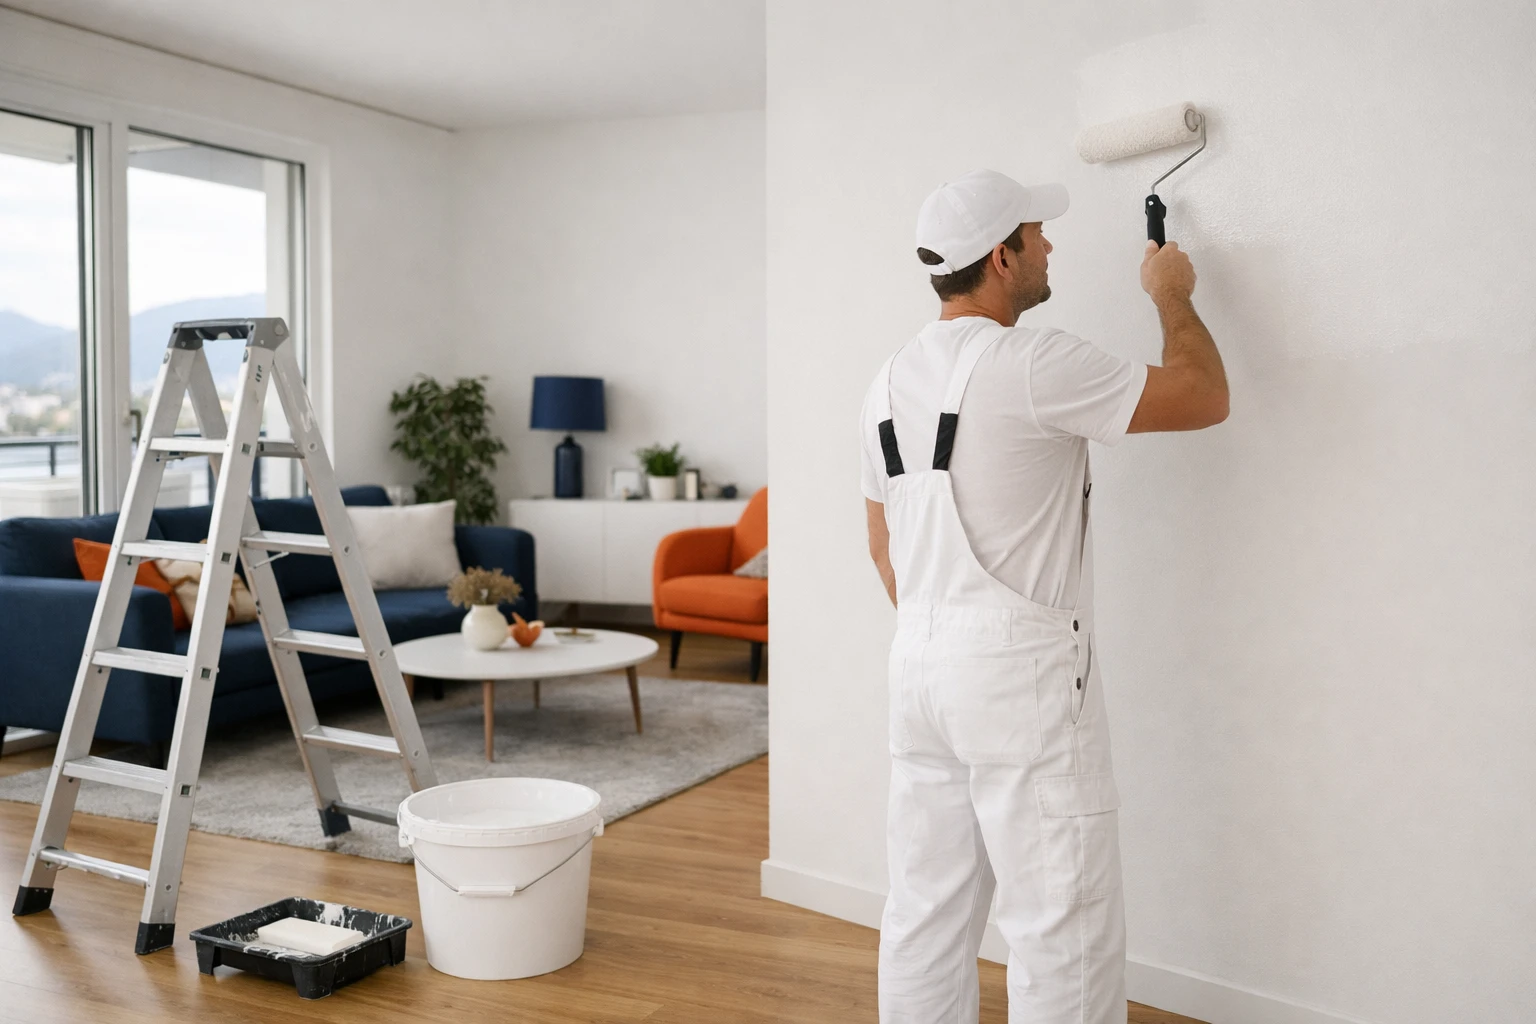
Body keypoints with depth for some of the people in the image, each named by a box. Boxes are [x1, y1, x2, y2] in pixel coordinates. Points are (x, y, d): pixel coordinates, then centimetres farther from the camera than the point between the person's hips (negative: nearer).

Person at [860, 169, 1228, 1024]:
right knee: (1064, 926, 1)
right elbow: (1205, 397, -6)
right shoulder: (1034, 363, -14)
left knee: (929, 911, 15)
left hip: (921, 666, 8)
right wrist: (1173, 297, 10)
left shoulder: (892, 380, 11)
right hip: (1022, 671, -8)